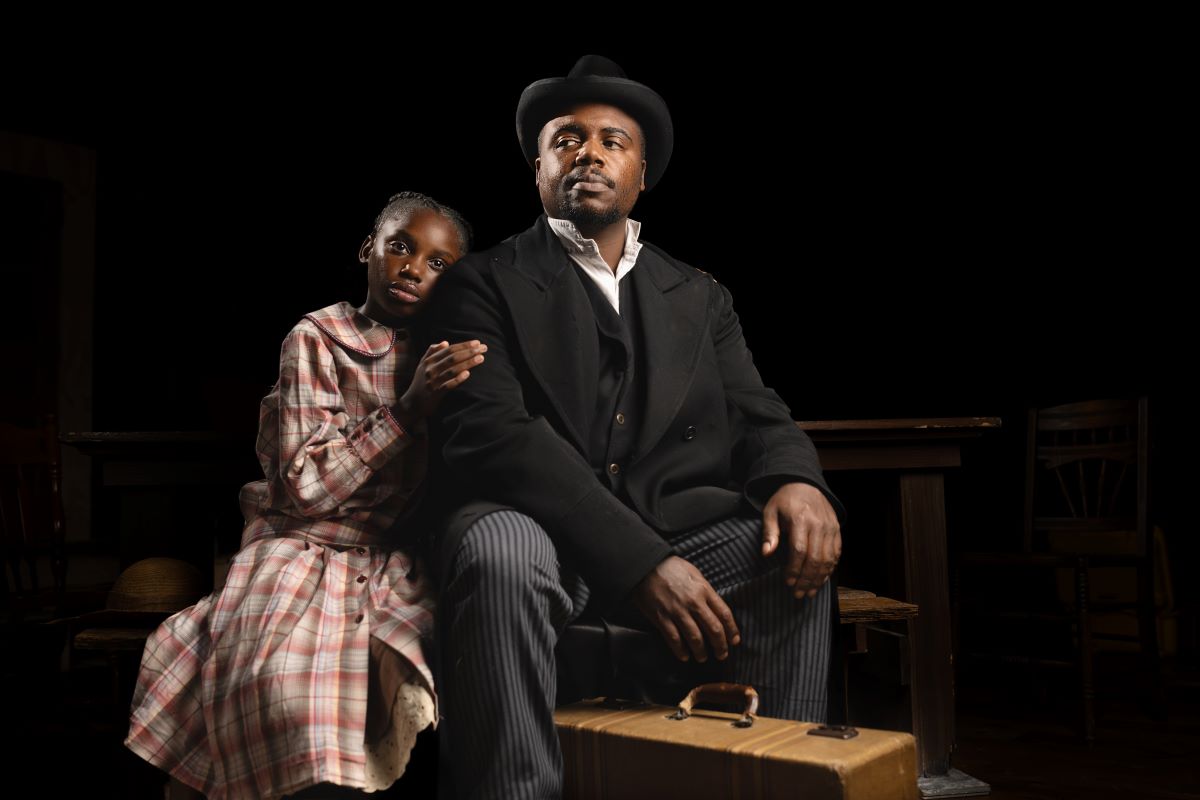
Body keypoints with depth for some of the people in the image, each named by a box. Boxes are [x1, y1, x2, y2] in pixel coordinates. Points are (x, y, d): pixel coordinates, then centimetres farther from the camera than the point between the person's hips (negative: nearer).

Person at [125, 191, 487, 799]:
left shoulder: (444, 351, 10)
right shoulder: (316, 340, -1)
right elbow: (305, 487, -10)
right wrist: (407, 411, -18)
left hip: (395, 559, 3)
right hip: (307, 549, -3)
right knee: (283, 685, -28)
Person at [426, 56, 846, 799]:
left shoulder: (699, 295, 18)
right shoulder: (486, 282, 3)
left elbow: (756, 415, 12)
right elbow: (487, 432, -12)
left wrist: (796, 480, -16)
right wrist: (638, 558, -23)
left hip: (680, 532, 4)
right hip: (541, 532, -4)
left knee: (797, 548, -21)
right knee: (502, 553, -35)